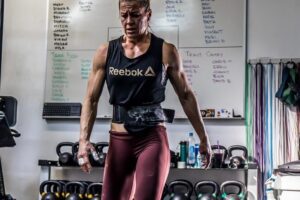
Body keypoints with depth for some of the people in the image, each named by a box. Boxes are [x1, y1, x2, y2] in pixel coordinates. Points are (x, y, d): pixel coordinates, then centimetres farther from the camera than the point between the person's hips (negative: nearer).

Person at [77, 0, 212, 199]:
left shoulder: (166, 52, -3)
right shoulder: (105, 52, 4)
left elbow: (186, 95, 5)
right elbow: (91, 99, 6)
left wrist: (203, 137, 8)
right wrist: (84, 139, -6)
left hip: (153, 138, -3)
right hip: (119, 140, 3)